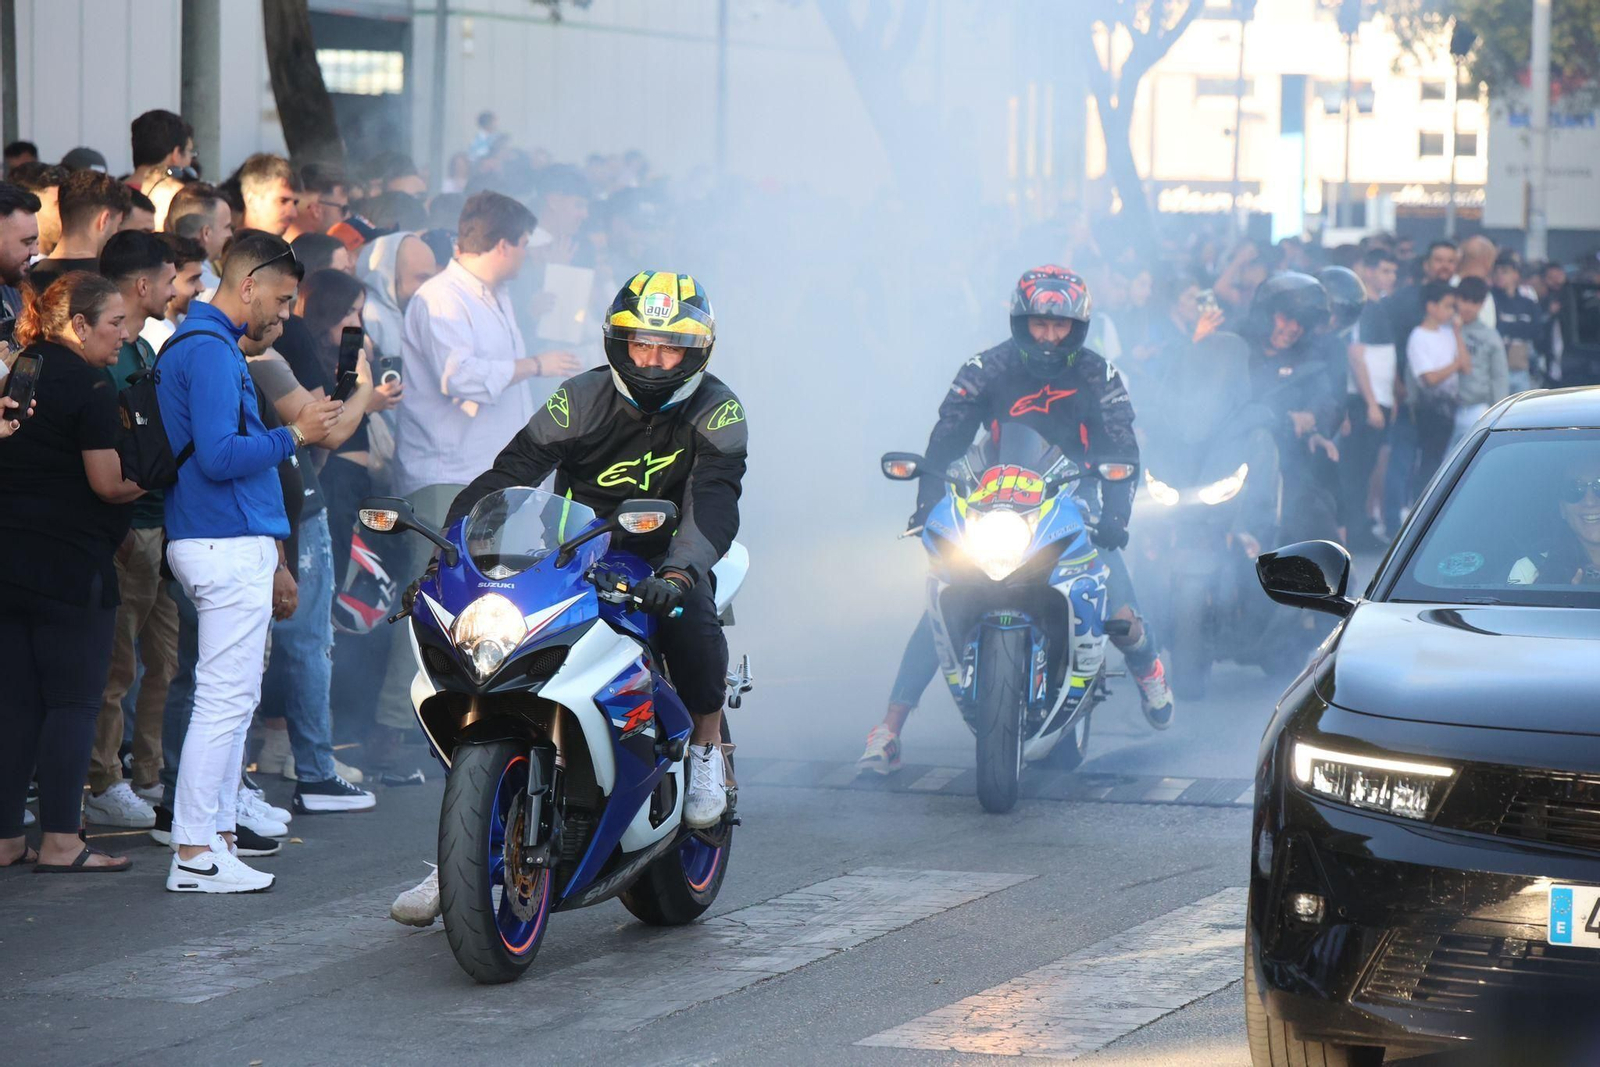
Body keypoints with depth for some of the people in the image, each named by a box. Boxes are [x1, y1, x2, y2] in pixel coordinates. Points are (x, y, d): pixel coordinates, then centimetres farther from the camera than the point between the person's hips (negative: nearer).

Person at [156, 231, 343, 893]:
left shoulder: (202, 343, 18)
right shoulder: (212, 351, -15)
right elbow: (217, 456, -23)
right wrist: (293, 436, -13)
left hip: (228, 543, 11)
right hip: (229, 544, -11)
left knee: (230, 699, 14)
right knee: (226, 699, -9)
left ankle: (216, 836, 17)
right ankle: (194, 855, -9)